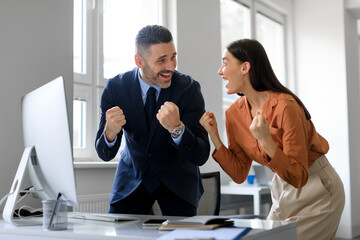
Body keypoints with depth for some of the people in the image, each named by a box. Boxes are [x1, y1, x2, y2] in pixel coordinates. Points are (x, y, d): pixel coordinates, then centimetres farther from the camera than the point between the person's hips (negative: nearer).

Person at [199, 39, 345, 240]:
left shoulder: (284, 106, -26)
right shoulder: (235, 113, -6)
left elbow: (299, 177, -25)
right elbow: (239, 174, -2)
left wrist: (266, 141, -37)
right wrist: (214, 137, -12)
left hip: (317, 190, -6)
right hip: (283, 191, 6)